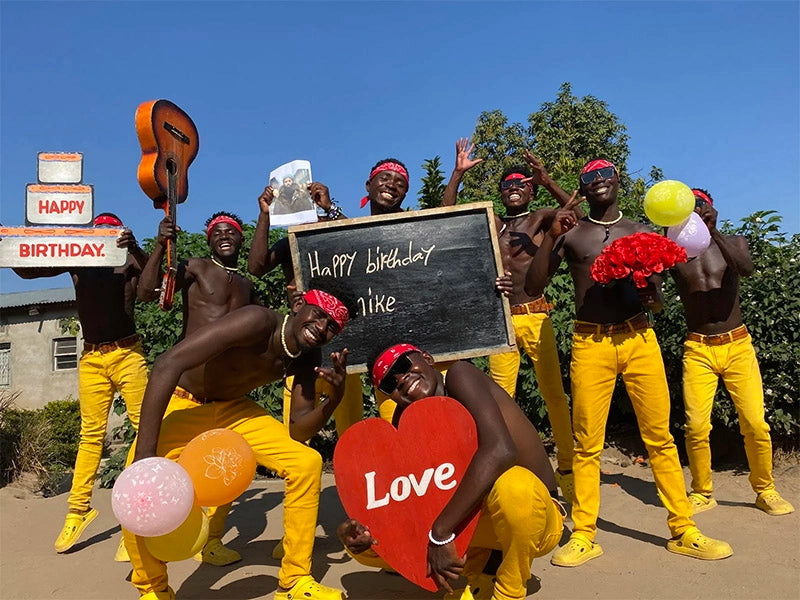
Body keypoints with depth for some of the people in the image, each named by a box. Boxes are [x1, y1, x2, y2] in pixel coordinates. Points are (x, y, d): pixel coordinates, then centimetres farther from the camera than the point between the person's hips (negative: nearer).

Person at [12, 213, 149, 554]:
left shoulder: (128, 261, 1)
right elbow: (27, 271, 6)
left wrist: (134, 247, -36)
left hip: (126, 354, -3)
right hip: (91, 358, 3)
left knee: (146, 425, -5)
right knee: (90, 434, 6)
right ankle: (78, 509, 12)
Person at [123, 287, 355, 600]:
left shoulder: (307, 358, -11)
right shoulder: (257, 322, -33)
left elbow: (298, 431, -8)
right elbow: (167, 364, -37)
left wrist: (334, 398, -28)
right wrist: (145, 452, -39)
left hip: (232, 408, 6)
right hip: (181, 403, -5)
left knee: (306, 462, -8)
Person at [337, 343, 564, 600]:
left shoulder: (459, 374, -21)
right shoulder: (406, 418, -4)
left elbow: (500, 450, -38)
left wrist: (440, 533, -36)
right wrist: (359, 528, -26)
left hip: (532, 517, -5)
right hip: (470, 518, 5)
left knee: (513, 484, -40)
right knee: (366, 543, -6)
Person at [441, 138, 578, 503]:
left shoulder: (541, 219, 9)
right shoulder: (490, 224, 16)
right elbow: (447, 214, 10)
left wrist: (547, 182, -22)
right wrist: (458, 173, 3)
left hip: (536, 317, -2)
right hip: (501, 320, 2)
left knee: (554, 395, 0)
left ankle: (566, 469, 10)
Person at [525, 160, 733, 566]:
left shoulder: (643, 234, 13)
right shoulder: (570, 233, 7)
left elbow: (658, 302, 15)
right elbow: (533, 287, -2)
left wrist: (652, 297, -8)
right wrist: (551, 237, -11)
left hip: (640, 339, 2)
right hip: (590, 343, -2)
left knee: (660, 436, 4)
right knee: (587, 443, 0)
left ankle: (683, 531, 18)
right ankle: (584, 536, 10)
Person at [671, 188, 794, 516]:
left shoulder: (734, 242, 7)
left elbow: (746, 267, -17)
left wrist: (713, 231, -26)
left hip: (738, 345, 1)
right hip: (698, 350, 0)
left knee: (755, 424, -4)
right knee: (696, 426, -9)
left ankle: (765, 490, 18)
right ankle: (702, 493, 9)